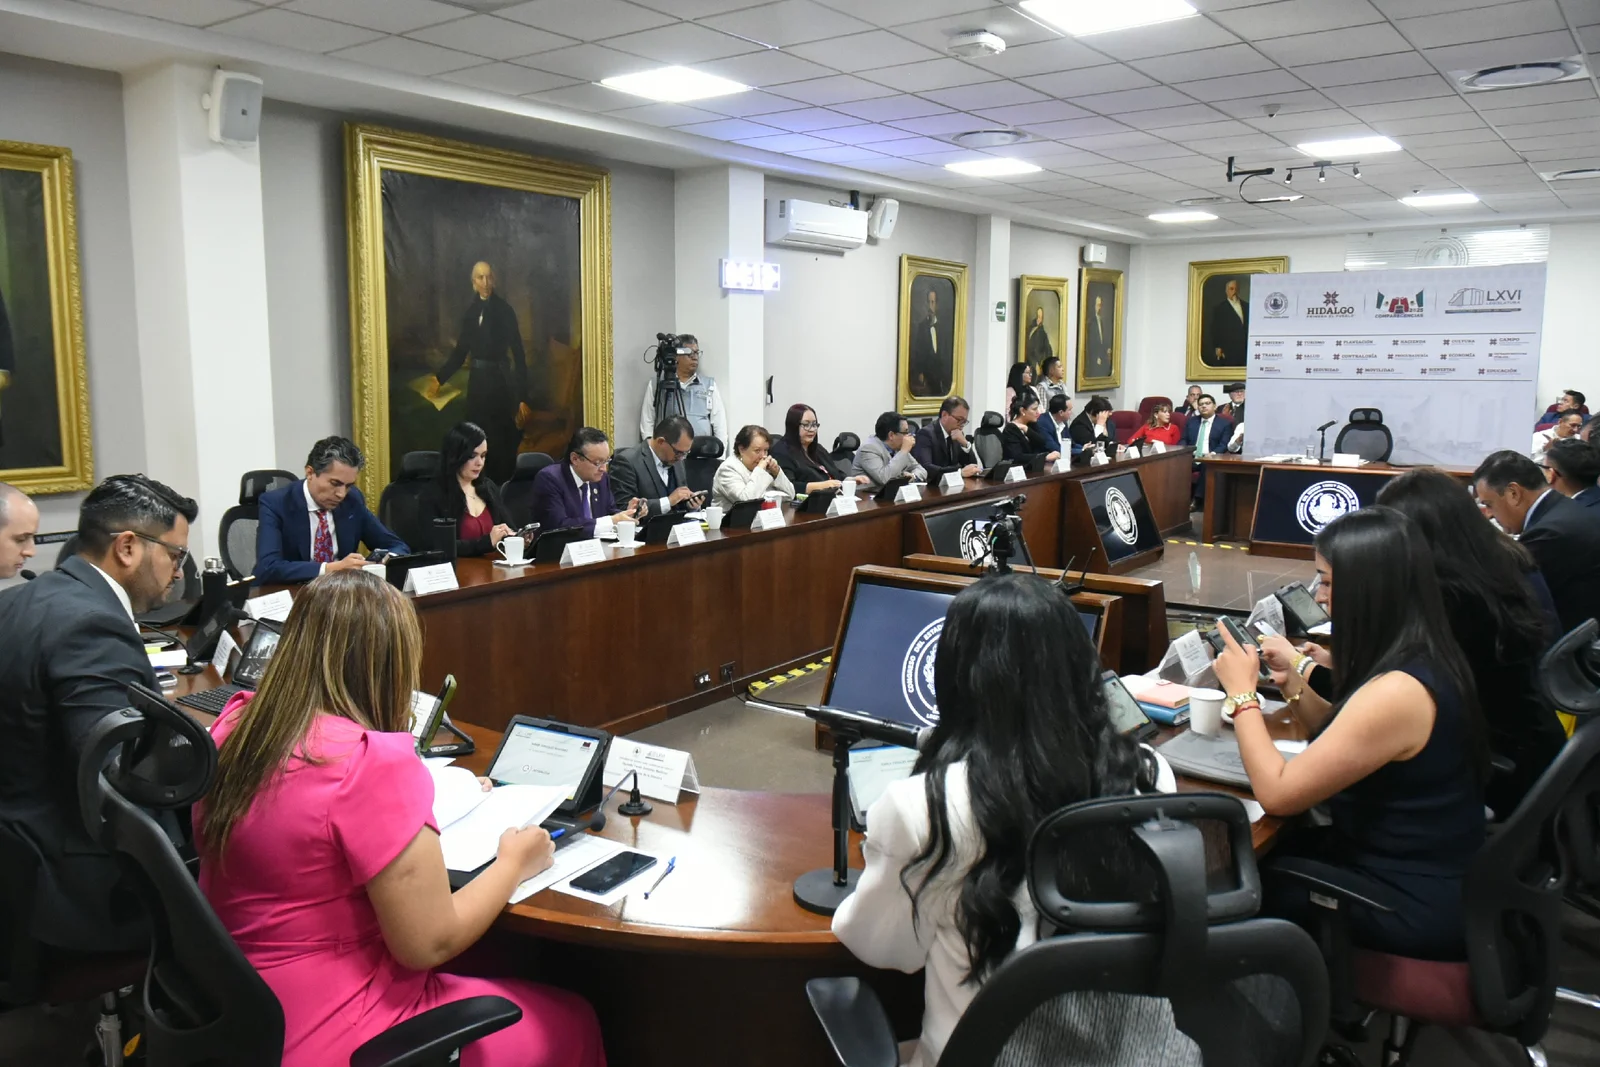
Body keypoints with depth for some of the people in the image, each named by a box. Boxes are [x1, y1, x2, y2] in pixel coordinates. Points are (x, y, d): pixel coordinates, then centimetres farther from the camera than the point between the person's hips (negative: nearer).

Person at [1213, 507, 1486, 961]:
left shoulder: (1396, 692, -32)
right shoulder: (1422, 660, -1)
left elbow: (1276, 793, -27)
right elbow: (1344, 739, 14)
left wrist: (1242, 693, -16)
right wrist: (1292, 680, -1)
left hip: (1415, 902, -8)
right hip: (1430, 869, 8)